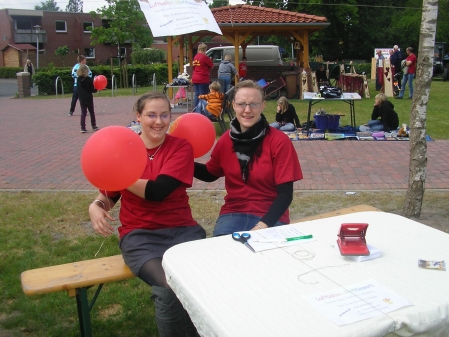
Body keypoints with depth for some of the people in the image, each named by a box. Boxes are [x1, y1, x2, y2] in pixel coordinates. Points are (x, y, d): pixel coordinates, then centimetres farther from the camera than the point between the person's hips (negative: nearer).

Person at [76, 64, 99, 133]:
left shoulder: (78, 79, 1)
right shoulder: (89, 79, -12)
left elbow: (78, 89, 7)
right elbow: (93, 90, -9)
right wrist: (97, 89, 9)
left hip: (81, 99, 3)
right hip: (89, 98, -3)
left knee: (83, 113, 6)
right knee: (92, 112, 11)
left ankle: (83, 128, -1)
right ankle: (94, 126, 19)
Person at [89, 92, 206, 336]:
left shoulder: (181, 147, -1)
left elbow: (156, 191, -13)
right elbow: (108, 195, 14)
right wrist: (95, 207, -8)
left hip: (182, 230, 1)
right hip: (139, 235, 0)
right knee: (169, 288, -28)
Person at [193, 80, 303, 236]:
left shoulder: (279, 141, -10)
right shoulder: (226, 139, 1)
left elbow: (286, 193, -10)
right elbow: (210, 174, 17)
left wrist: (262, 225, -23)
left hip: (270, 217, -2)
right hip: (233, 212, 3)